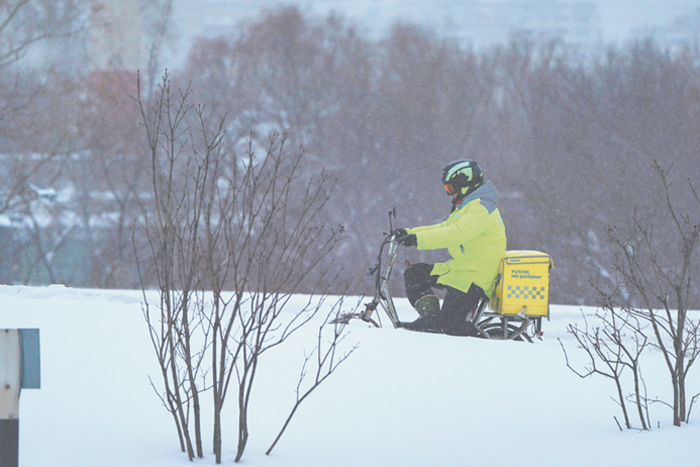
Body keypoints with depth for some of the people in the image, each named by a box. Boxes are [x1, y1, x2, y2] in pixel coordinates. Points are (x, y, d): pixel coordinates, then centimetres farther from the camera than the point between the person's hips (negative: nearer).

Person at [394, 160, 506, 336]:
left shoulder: (482, 208, -16)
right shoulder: (465, 207, 21)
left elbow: (457, 234, -28)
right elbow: (443, 228, 23)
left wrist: (419, 239, -32)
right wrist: (409, 233, 12)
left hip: (475, 276, -11)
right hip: (459, 268, 11)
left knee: (449, 325, -16)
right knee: (414, 274, 7)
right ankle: (430, 317, 0)